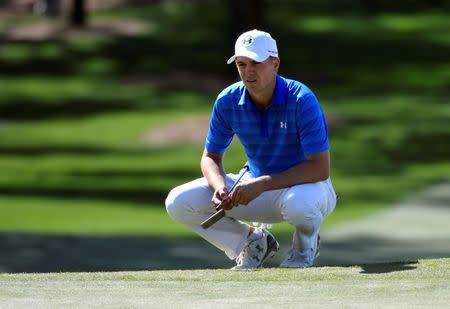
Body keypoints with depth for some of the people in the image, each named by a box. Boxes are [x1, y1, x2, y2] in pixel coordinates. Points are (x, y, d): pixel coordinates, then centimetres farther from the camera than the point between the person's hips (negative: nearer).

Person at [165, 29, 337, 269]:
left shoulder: (301, 100, -25)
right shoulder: (227, 101, -10)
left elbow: (320, 168, -29)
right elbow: (211, 157, 3)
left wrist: (261, 184, -34)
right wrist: (219, 187, -21)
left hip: (308, 186, -5)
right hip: (259, 189, 5)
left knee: (297, 202, -44)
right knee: (179, 202, -12)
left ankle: (305, 244, -6)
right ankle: (252, 242, 8)